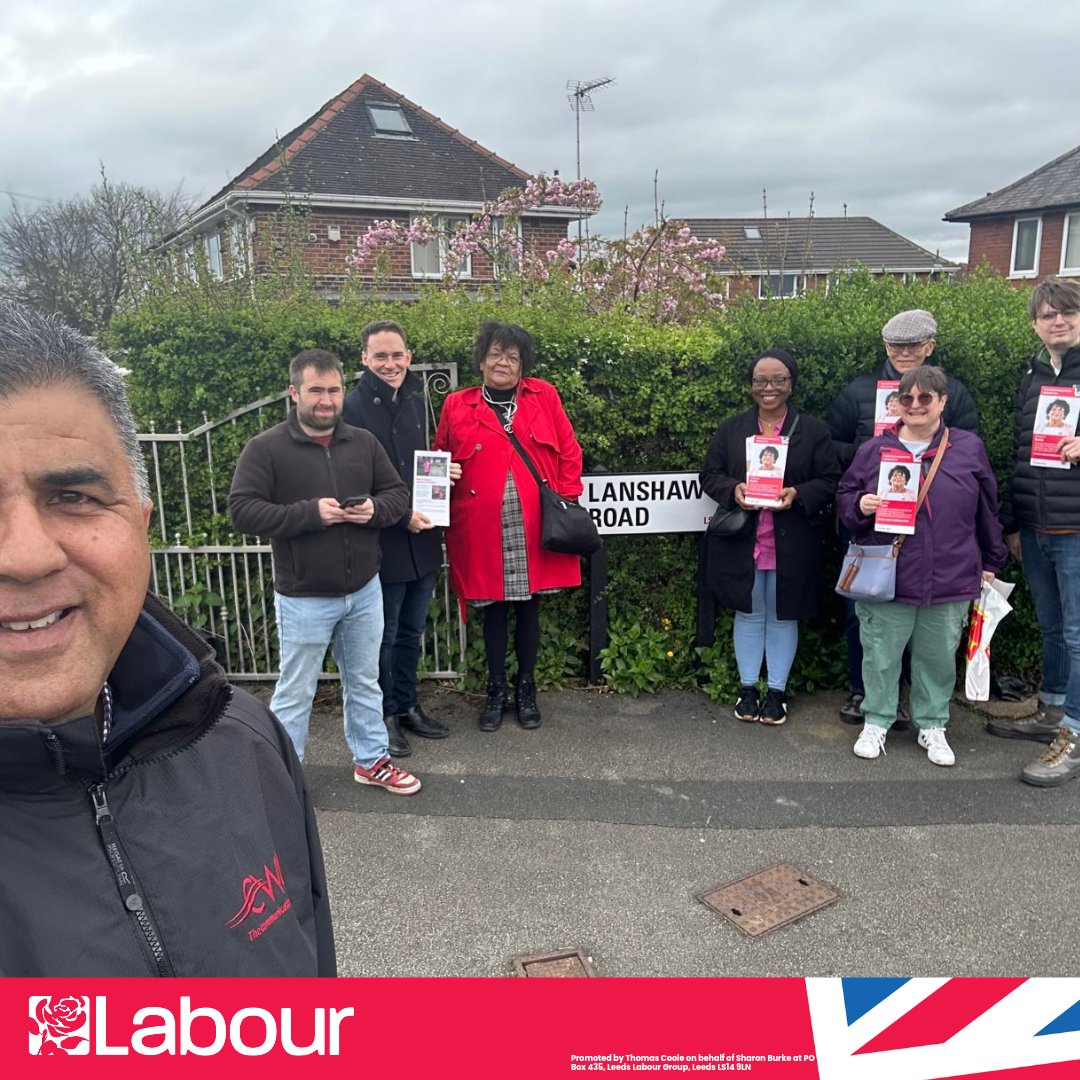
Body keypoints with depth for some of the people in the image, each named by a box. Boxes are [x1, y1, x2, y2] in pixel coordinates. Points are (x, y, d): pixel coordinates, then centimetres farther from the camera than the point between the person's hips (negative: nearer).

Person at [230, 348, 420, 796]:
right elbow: (242, 511, -16)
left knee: (365, 683, 18)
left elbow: (399, 494, 8)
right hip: (303, 598, -4)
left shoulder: (364, 442, 4)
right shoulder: (265, 448, -10)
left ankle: (372, 760, 35)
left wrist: (375, 509, -15)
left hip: (364, 590, 5)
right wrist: (310, 512, -25)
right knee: (295, 692, 8)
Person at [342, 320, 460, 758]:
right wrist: (401, 516, -19)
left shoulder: (415, 400, 8)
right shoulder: (353, 407, -14)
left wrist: (440, 473, 0)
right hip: (383, 542, -6)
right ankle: (384, 716, 25)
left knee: (411, 632, 19)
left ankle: (406, 706, 35)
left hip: (422, 537, 7)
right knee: (383, 636, 8)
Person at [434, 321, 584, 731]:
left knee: (528, 608, 11)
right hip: (483, 529, 0)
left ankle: (526, 689, 28)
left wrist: (567, 498, -1)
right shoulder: (457, 406, 5)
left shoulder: (544, 396, 6)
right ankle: (496, 690, 26)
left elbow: (569, 452, 7)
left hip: (536, 526, 1)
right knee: (494, 611, 10)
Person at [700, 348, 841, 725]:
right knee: (748, 614, 12)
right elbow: (709, 474, 5)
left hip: (791, 544, -1)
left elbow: (830, 480, -1)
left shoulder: (813, 430, 2)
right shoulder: (730, 430, 7)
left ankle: (777, 691, 24)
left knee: (783, 616, 10)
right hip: (741, 541, 1)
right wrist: (733, 490, -16)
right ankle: (747, 687, 26)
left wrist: (798, 494, -20)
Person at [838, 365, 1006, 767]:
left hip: (950, 581, 1)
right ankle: (876, 722, 25)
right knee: (880, 656, 7)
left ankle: (932, 726, 30)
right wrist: (860, 506, -14)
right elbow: (845, 495, 10)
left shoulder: (969, 448, 4)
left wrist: (991, 562, 15)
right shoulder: (874, 450, 1)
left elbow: (986, 510, 11)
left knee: (939, 657, 13)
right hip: (885, 579, -1)